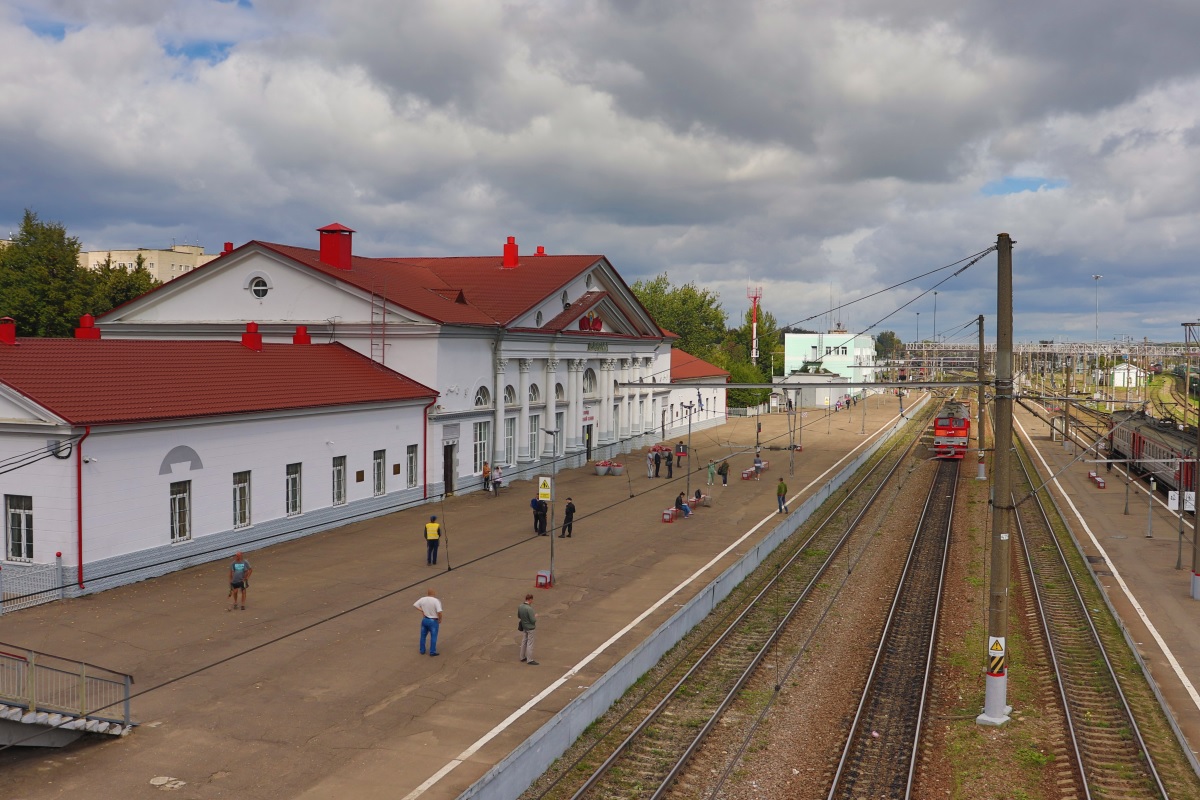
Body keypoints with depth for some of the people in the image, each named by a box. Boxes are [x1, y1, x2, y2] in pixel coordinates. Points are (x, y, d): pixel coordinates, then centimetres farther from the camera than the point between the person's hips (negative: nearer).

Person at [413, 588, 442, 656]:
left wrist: (422, 610, 2)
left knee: (423, 636, 18)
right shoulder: (436, 601, -19)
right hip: (433, 621, -4)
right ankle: (432, 652, 12)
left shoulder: (423, 599, -6)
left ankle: (422, 650, 27)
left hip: (424, 619, 4)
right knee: (433, 637, 7)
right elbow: (439, 612, -26)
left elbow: (414, 605, 0)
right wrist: (440, 620, -9)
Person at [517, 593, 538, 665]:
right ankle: (529, 660, 8)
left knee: (524, 641, 19)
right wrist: (535, 616, -5)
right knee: (530, 644, 1)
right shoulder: (529, 609, -28)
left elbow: (519, 616, 10)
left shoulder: (520, 607, -5)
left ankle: (522, 657, 31)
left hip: (524, 627, 8)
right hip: (530, 628, -8)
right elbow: (533, 620, -24)